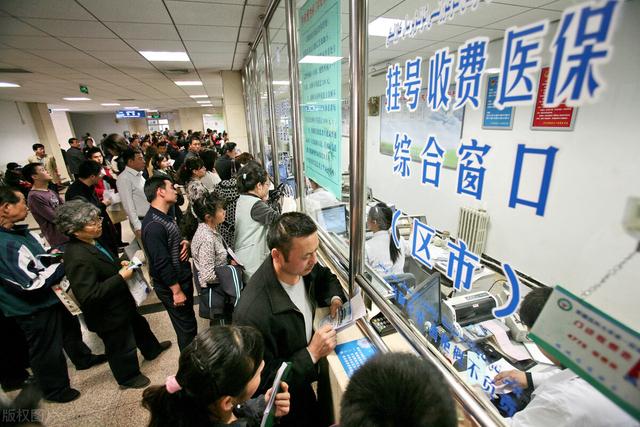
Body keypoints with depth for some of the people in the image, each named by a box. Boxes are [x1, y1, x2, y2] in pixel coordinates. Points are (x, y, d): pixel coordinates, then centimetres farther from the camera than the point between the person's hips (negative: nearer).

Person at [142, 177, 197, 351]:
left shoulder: (166, 217, 5)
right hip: (171, 286, -9)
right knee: (186, 326, 9)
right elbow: (162, 263, -25)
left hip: (182, 279, 9)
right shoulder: (153, 225, -25)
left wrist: (184, 243, -3)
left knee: (189, 322, 23)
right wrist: (177, 291, -18)